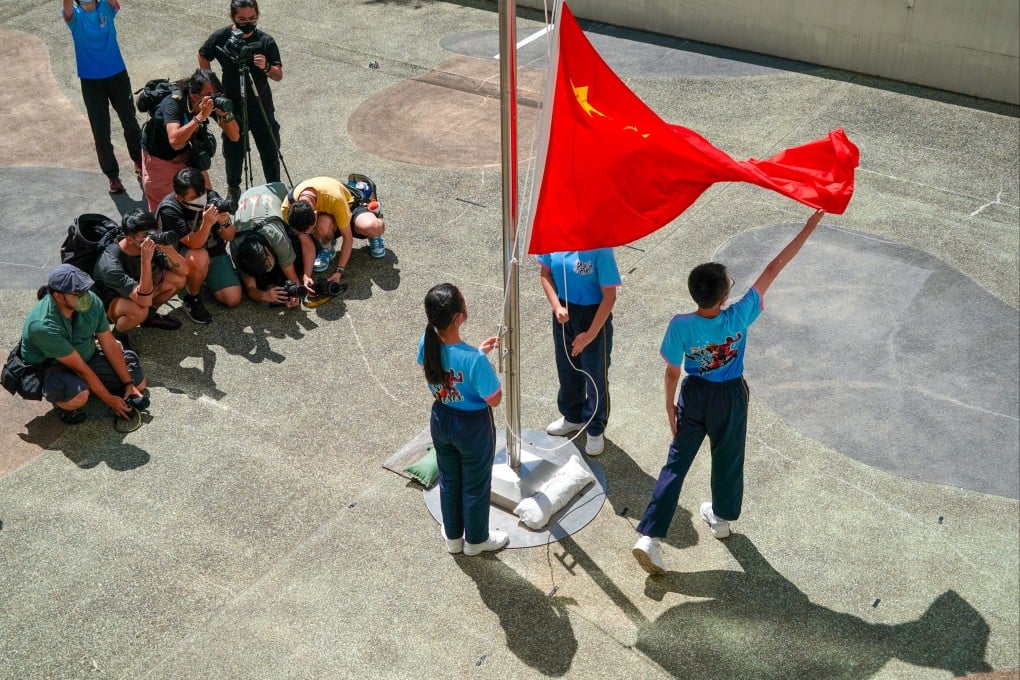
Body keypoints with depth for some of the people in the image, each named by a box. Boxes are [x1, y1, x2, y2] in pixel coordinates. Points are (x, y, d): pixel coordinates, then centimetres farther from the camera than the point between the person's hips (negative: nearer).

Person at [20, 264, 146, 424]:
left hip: (87, 356, 6)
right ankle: (62, 403, -2)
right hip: (49, 368, -6)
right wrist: (110, 400, -22)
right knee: (78, 396, -38)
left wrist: (129, 384, -8)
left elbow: (110, 345, -8)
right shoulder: (43, 326, -35)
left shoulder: (91, 301, -18)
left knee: (138, 382, 2)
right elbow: (79, 367, -28)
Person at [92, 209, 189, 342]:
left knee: (178, 279, -12)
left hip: (138, 289, 7)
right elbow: (145, 301, -45)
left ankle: (150, 315, 11)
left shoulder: (153, 244, -21)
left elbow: (184, 271, -17)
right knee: (139, 311, -39)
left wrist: (168, 249, -37)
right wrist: (146, 259, -52)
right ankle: (117, 336, -4)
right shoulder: (111, 263, -38)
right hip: (109, 301, -6)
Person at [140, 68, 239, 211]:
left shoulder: (214, 102, -20)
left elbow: (235, 136, -19)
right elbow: (175, 141, -48)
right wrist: (201, 116, -51)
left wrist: (225, 114, -37)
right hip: (159, 157, -4)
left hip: (185, 153, 4)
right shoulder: (173, 103, -34)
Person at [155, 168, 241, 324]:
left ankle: (205, 279, 21)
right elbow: (193, 244, -31)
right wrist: (207, 223, -49)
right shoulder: (168, 210, -25)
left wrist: (225, 223, -32)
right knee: (200, 257, -39)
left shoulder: (211, 197, -16)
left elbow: (229, 237, -9)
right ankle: (192, 299, -11)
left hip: (215, 252, 4)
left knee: (233, 299, -11)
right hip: (182, 257, -4)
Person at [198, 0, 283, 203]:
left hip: (261, 105, 0)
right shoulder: (221, 37, -11)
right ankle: (233, 188, 34)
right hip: (232, 107, 0)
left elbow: (279, 76, -10)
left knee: (269, 151, 7)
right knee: (233, 152, 12)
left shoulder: (265, 41, -12)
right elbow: (203, 56, 9)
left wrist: (266, 67, -31)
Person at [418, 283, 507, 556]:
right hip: (472, 427, -5)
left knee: (449, 480, 27)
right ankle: (476, 540, 43)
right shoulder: (474, 360, -36)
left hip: (441, 421, 5)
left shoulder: (426, 345, -17)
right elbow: (494, 400, -21)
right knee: (476, 486, 20)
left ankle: (453, 537, 47)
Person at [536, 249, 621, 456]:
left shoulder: (601, 250, -27)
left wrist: (590, 334, -19)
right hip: (563, 313, 5)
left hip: (593, 316, -5)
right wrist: (556, 306, -12)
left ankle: (596, 430, 32)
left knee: (595, 373, 11)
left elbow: (609, 296, -21)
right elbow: (546, 274, 3)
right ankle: (573, 417, 47)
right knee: (566, 366, 23)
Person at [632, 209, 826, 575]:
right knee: (727, 459, 23)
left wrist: (670, 406, 6)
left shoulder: (681, 325, -24)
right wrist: (808, 228, -18)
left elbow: (673, 371, -11)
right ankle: (721, 517, 47)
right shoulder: (738, 317, -28)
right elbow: (773, 270, -23)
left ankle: (649, 537, 4)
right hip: (730, 398, -1)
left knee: (677, 462, 9)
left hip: (693, 396, 1)